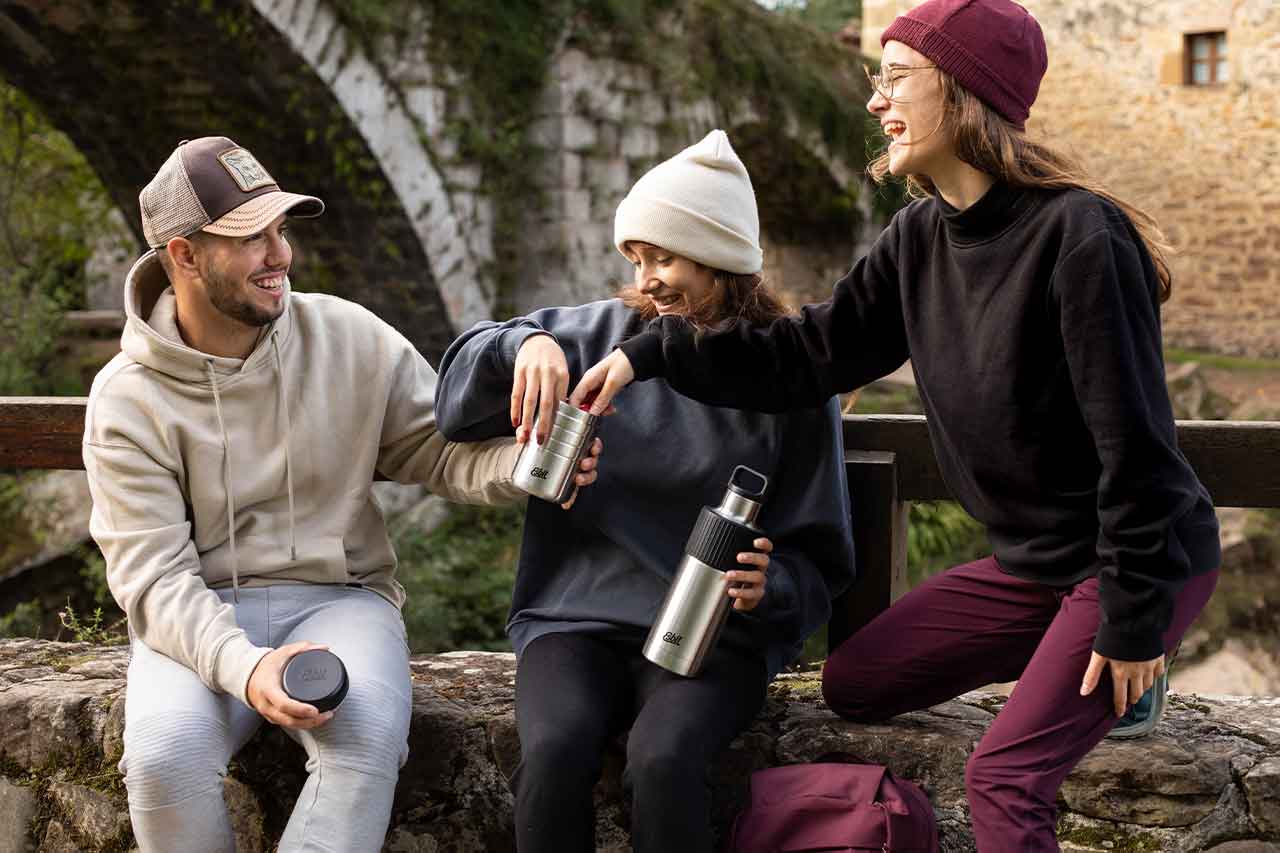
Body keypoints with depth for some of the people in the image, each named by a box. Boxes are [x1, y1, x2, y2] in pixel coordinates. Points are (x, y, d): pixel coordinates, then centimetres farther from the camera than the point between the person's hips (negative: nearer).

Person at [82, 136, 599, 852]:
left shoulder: (351, 339, 1)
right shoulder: (127, 398, -4)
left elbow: (440, 448, 4)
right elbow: (152, 574, -11)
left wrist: (521, 465, -20)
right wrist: (241, 668, -29)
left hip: (339, 597, 1)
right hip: (199, 620, 0)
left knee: (368, 737, -32)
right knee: (165, 751, -31)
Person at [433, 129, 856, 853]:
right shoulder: (599, 335, 7)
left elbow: (818, 562, 6)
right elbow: (459, 407, 4)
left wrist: (768, 587, -17)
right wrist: (524, 343, -15)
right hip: (577, 621, 2)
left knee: (664, 762, -33)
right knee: (555, 754, -31)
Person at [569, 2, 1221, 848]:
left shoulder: (1078, 236, -24)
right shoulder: (922, 238, -1)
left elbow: (1132, 434, -22)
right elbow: (812, 352, 0)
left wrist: (1134, 619, -19)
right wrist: (653, 353, -10)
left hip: (1146, 554, -8)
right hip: (1032, 558, 8)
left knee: (1003, 776, -18)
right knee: (855, 683, 11)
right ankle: (1066, 665, 20)